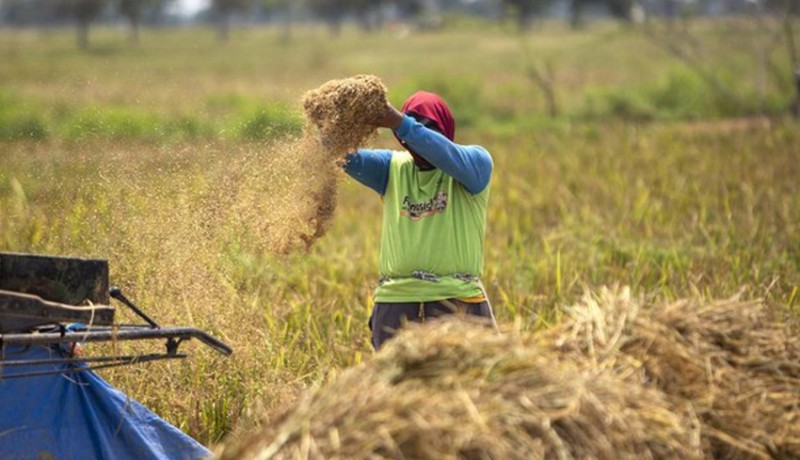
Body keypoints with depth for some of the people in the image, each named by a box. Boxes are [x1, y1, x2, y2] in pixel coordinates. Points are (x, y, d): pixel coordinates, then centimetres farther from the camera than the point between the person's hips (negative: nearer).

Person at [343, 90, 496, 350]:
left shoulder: (476, 163, -1)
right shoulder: (392, 168, 10)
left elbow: (446, 154, -24)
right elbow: (352, 159, -9)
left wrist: (399, 123, -37)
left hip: (458, 302, -3)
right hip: (395, 302, 3)